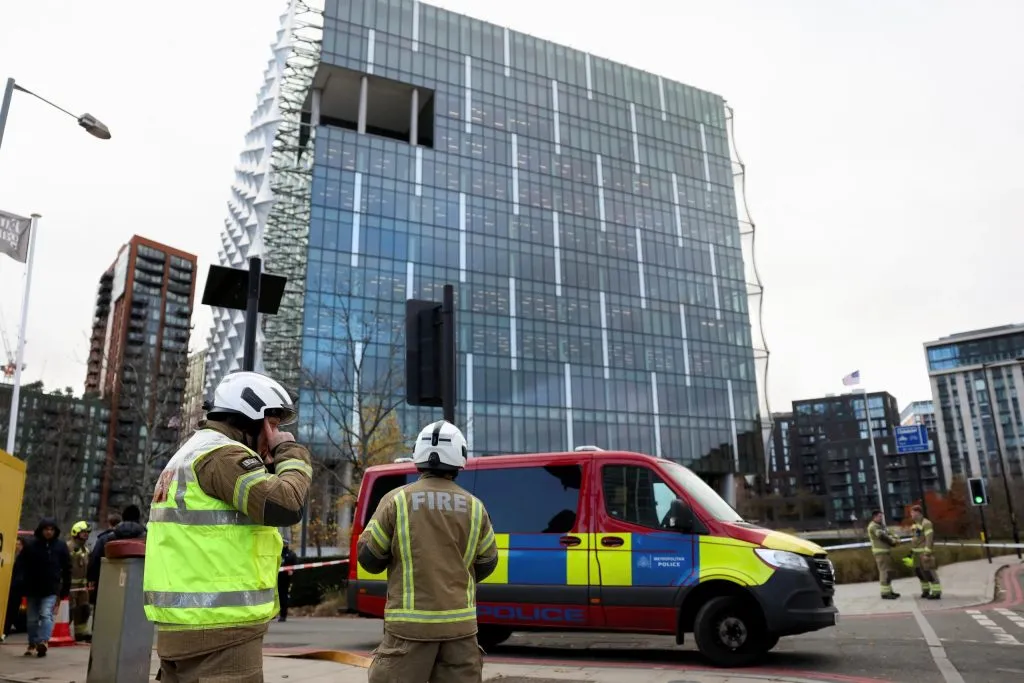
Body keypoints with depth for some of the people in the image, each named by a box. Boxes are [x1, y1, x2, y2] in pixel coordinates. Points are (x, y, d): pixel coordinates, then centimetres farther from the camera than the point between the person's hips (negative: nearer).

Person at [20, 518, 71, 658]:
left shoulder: (61, 546, -1)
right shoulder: (31, 546, -1)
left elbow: (67, 569, 3)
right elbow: (22, 567, 4)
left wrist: (65, 590, 1)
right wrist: (23, 588, -1)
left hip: (51, 590, -2)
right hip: (33, 589, 2)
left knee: (46, 614, -16)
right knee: (32, 619, 10)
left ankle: (43, 641, -25)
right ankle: (32, 645, 22)